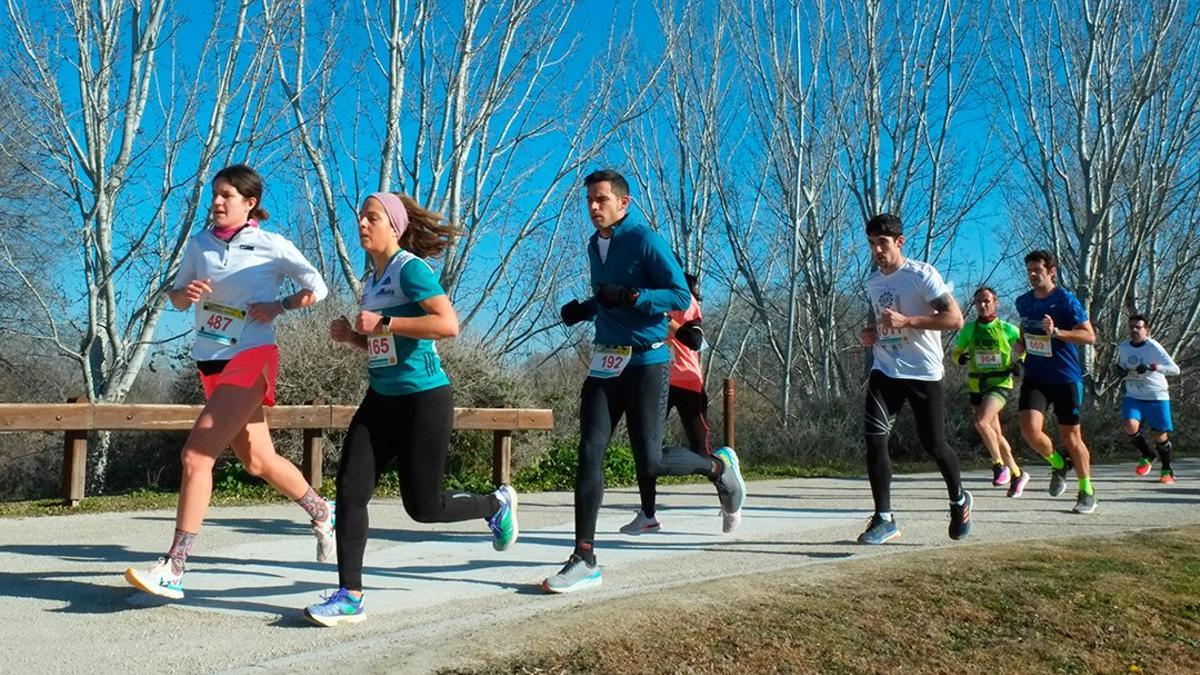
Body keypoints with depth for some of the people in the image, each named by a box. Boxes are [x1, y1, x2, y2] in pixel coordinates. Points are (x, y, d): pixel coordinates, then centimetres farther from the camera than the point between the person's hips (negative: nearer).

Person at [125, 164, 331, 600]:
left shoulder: (272, 246, -6)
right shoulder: (199, 244, 8)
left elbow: (317, 288, 3)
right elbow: (176, 297, 14)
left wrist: (278, 306, -11)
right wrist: (186, 293, -9)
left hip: (250, 360, -6)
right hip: (211, 363, 6)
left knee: (196, 455, -16)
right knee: (258, 461, 14)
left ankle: (173, 569, -10)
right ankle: (322, 513, 37)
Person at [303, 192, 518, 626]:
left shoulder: (411, 268, -12)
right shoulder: (371, 278, 13)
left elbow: (449, 325, -26)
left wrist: (383, 322, -23)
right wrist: (350, 336, 5)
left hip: (424, 399, -8)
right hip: (381, 398, 8)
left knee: (423, 506, 2)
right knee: (350, 489, -4)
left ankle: (497, 505, 30)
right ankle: (350, 597, 4)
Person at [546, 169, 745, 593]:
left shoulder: (645, 241, -9)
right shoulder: (595, 245, 14)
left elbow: (682, 296, -15)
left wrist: (630, 296, -27)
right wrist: (584, 310, 8)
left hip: (646, 363, -6)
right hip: (605, 363, 6)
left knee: (650, 465, -6)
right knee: (590, 454, -5)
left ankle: (719, 466, 24)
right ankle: (584, 559, -1)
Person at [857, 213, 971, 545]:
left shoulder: (922, 274, -11)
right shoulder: (872, 282, 10)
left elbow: (955, 319, -17)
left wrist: (906, 321, -24)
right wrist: (870, 331, 6)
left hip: (924, 373, -5)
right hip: (885, 371, 5)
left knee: (933, 445, 4)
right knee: (874, 439, -11)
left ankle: (960, 500, 34)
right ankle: (884, 519, -4)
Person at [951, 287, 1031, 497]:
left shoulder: (1008, 329, -2)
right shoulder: (969, 329, 4)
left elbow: (1023, 349, 11)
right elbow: (956, 352, 10)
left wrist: (1018, 362, -8)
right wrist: (961, 357, -12)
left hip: (999, 383, -4)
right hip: (976, 385, 4)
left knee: (981, 422, -25)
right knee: (996, 434, 10)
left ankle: (1000, 465, -7)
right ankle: (1017, 474, 26)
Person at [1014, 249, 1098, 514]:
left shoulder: (1066, 300, -9)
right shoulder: (1023, 302, 8)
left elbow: (1089, 336, -12)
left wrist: (1057, 332, -25)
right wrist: (1021, 344, 7)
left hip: (1066, 378, -4)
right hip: (1035, 377, 4)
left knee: (1070, 436, 4)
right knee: (1030, 429, -17)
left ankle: (1087, 491, 23)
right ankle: (1058, 464, 14)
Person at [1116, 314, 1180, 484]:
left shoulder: (1154, 347, -14)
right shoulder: (1123, 347, 2)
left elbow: (1175, 369, -20)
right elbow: (1119, 365, 20)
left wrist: (1157, 367, -37)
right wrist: (1120, 370, -4)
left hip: (1157, 397, -3)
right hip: (1133, 396, 3)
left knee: (1160, 434, 2)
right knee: (1130, 426, -20)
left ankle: (1167, 470, 25)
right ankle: (1147, 456, 7)